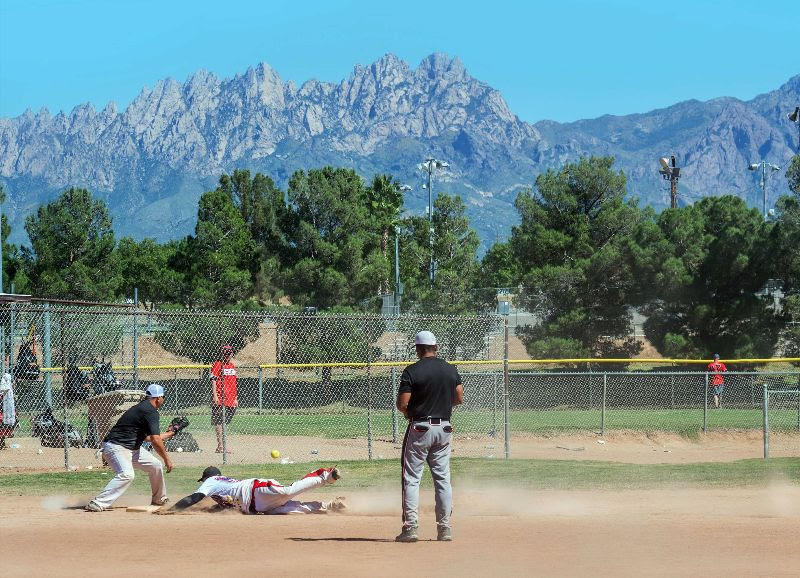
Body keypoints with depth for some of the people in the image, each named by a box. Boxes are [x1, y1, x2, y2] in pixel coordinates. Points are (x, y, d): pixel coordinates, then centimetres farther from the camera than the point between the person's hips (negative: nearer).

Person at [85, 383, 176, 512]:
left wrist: (167, 435, 39)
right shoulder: (150, 411, -16)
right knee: (126, 475, -31)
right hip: (116, 447, -11)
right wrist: (166, 459, -13)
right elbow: (155, 441, -22)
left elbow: (147, 437, 28)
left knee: (155, 466, 15)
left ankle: (159, 500, 33)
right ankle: (97, 504, -35)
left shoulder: (142, 407, 16)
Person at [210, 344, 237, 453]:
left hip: (230, 399, 7)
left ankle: (220, 446, 10)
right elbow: (213, 381, -9)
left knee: (225, 423, 7)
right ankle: (221, 446, -8)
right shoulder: (217, 365, -4)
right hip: (220, 399, -7)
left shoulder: (232, 366, 18)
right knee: (219, 422, -7)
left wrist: (235, 398, 21)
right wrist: (215, 395, -18)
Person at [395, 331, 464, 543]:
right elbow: (459, 398, 10)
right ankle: (445, 528, 8)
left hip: (419, 428, -4)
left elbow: (402, 404, -13)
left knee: (411, 478, 1)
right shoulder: (451, 370, 4)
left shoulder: (412, 371, -11)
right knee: (443, 479, 9)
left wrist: (409, 412, 8)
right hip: (444, 428, 4)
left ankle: (410, 528, -4)